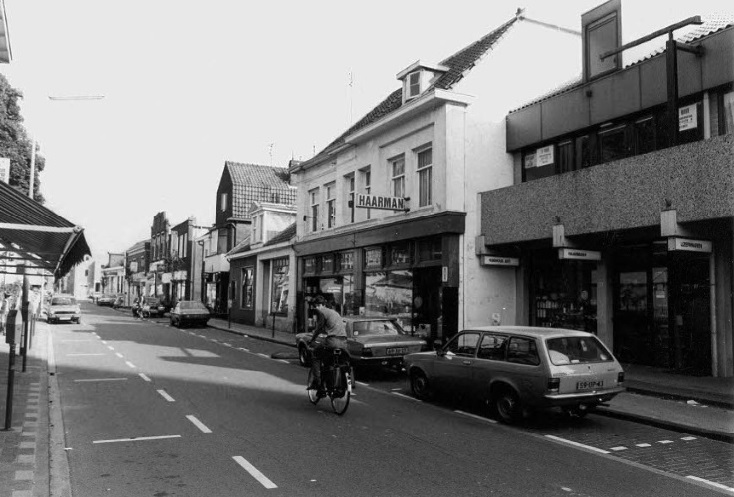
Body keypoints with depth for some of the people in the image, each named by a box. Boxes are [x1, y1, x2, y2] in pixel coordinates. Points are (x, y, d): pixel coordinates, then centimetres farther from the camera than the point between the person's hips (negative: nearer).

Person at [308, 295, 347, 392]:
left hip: (332, 340, -7)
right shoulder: (335, 312, 29)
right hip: (343, 341, 7)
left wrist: (312, 340, 7)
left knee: (315, 356, 8)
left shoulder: (321, 311, 4)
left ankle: (317, 382, 0)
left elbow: (319, 327, -2)